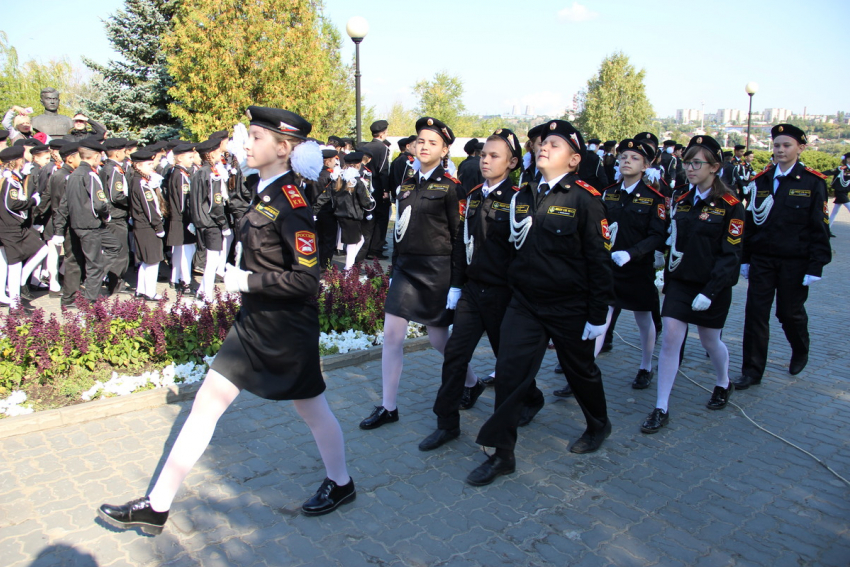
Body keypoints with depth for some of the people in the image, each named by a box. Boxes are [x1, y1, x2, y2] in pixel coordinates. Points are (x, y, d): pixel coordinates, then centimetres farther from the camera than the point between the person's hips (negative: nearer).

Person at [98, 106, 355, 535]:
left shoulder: (289, 203, -19)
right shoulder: (265, 192, 6)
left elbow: (308, 278, -24)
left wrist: (248, 281, -19)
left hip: (288, 329, -9)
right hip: (254, 321, 9)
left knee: (312, 410, 11)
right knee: (207, 403, 9)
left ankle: (340, 485, 37)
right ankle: (156, 507, 20)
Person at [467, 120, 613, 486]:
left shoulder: (585, 198, -10)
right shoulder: (523, 195, 6)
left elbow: (599, 259, -10)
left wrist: (598, 314, -10)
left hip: (569, 308, -4)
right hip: (524, 302, 4)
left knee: (580, 371, 16)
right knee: (509, 370, -3)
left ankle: (598, 425, 45)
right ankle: (501, 455, 9)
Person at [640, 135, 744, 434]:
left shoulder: (730, 205, -10)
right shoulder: (681, 202, 5)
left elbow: (730, 255, -13)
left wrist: (710, 291, -19)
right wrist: (667, 279, 7)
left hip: (712, 286, -3)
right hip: (679, 282, 4)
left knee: (710, 341, 14)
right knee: (670, 338, -5)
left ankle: (724, 384, 45)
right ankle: (661, 409, 0)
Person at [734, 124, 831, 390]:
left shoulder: (813, 182, -4)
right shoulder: (761, 181, 5)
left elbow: (819, 228, -5)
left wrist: (816, 266, -10)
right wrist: (745, 259, 7)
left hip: (794, 263, -2)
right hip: (762, 259, 2)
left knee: (790, 312, 11)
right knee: (755, 313, -1)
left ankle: (800, 354, 41)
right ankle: (752, 371, 9)